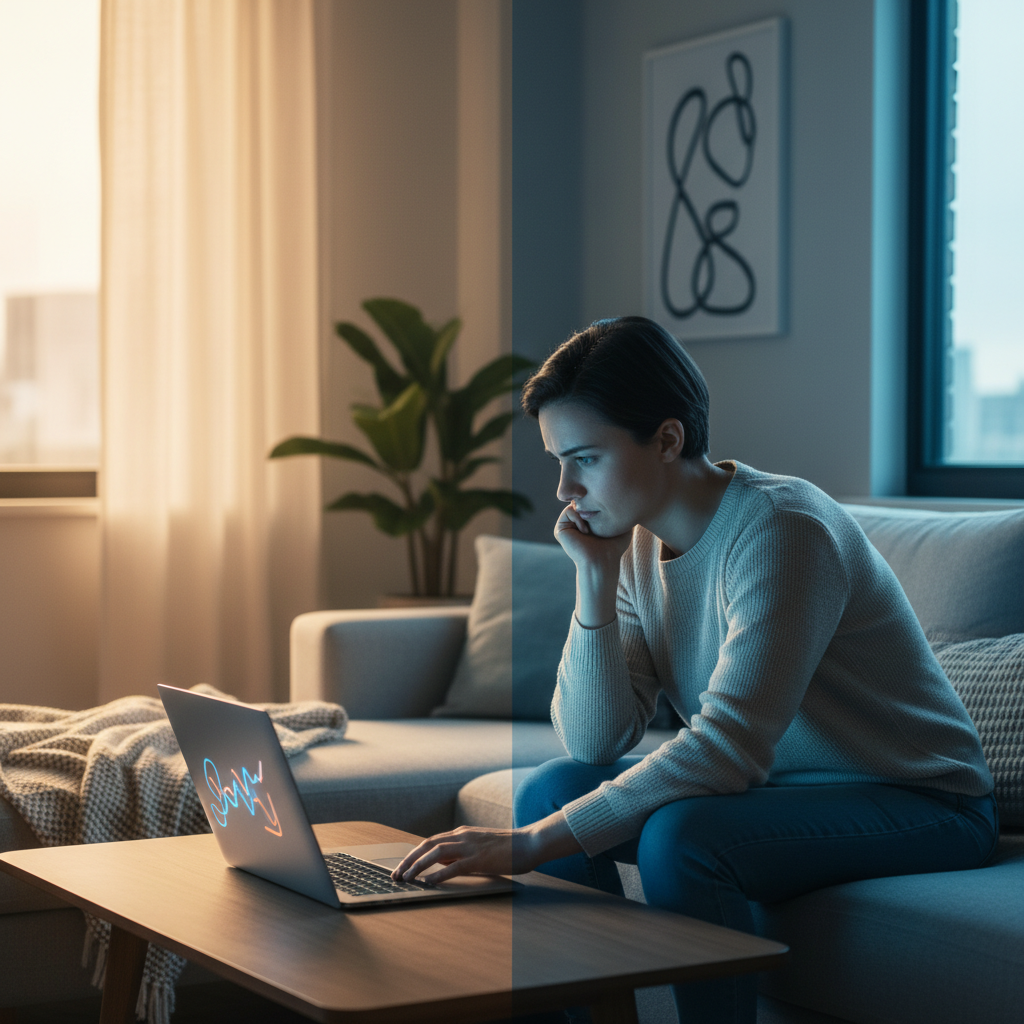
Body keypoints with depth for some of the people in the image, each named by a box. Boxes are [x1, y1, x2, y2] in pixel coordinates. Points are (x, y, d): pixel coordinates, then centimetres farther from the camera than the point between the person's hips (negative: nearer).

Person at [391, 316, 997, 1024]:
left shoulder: (782, 528, -25)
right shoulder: (637, 543, 0)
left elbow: (729, 747, -34)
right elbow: (594, 745, -4)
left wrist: (531, 844, -36)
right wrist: (596, 579, -15)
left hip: (923, 803, -8)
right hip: (773, 782, 8)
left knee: (682, 834, -31)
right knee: (552, 788, -6)